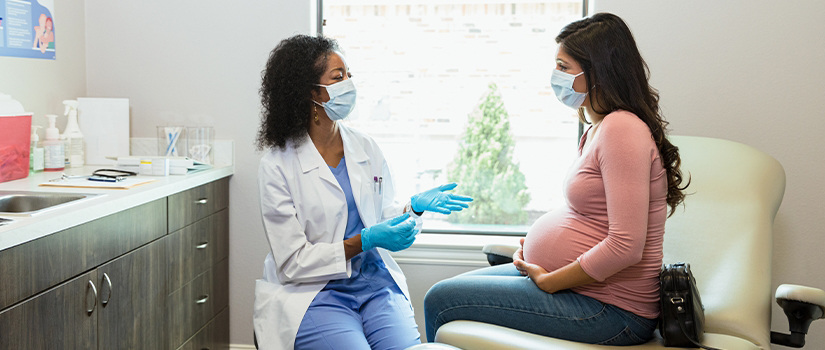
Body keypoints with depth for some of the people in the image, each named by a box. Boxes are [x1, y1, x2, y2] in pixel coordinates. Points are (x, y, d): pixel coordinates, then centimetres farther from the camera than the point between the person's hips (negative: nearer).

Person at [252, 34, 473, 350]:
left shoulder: (366, 149, 8)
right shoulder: (278, 166, -7)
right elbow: (293, 263, -10)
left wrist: (415, 206, -5)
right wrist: (365, 241, -18)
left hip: (375, 283, 4)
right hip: (313, 293, -4)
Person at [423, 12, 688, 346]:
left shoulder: (623, 129, -21)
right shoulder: (599, 128, 12)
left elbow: (625, 247, -27)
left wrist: (548, 281, -16)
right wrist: (533, 243, 7)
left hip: (609, 309, -10)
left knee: (441, 302, -10)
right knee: (450, 289, 15)